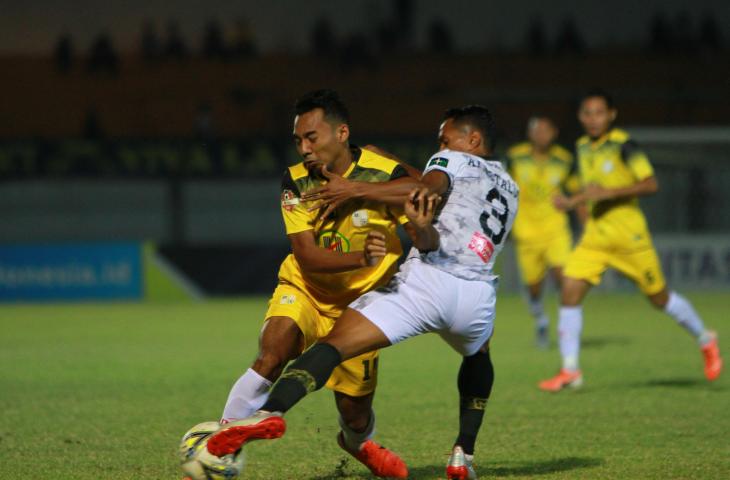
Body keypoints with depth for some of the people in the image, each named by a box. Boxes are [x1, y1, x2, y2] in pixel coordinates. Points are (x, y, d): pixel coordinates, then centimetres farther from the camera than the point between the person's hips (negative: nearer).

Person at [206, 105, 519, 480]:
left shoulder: (454, 161, 17)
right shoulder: (510, 188, 35)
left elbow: (431, 183, -8)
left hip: (425, 281, -5)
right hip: (477, 295, 5)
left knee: (334, 344, -12)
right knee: (477, 357, 38)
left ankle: (271, 411, -36)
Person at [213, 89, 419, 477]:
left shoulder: (385, 174, -17)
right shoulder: (296, 183, -11)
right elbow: (307, 256, -20)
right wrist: (361, 258, -38)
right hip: (303, 293, 0)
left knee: (355, 413, 4)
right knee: (272, 354, -31)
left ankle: (358, 443, 43)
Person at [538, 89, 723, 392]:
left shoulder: (623, 145, -13)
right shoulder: (583, 147, 9)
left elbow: (650, 184, -19)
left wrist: (608, 193, -25)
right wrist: (573, 202, 7)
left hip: (629, 235, -6)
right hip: (594, 236, 6)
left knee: (659, 298, 7)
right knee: (569, 292, -11)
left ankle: (705, 341, 31)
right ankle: (569, 371, -8)